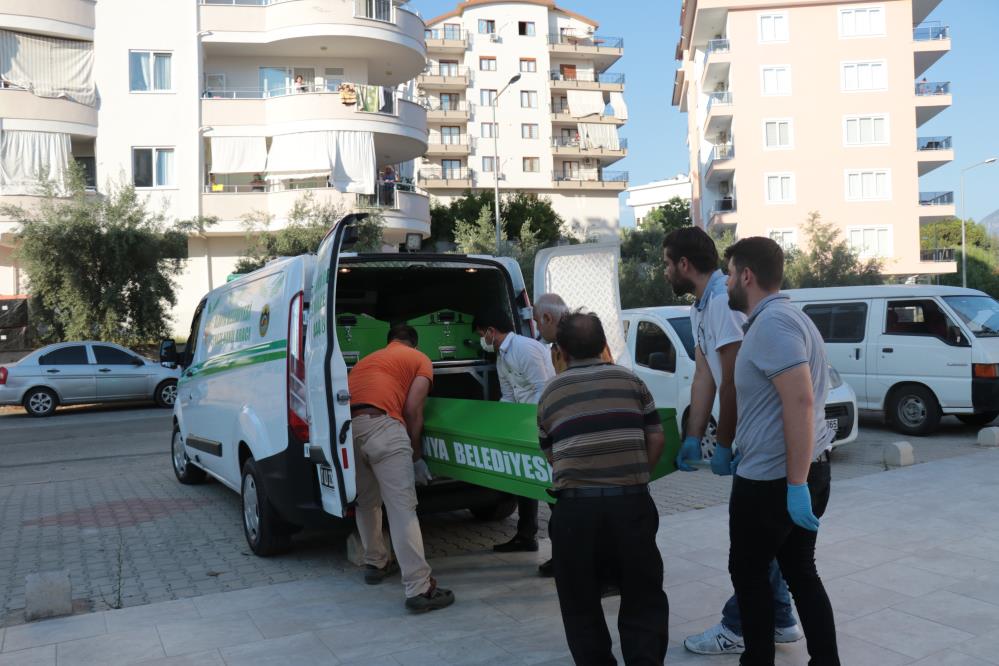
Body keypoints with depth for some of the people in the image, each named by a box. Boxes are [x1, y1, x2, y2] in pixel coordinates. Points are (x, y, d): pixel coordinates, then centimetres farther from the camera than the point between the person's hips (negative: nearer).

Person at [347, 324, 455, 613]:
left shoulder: (368, 359, 36)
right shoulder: (420, 360, 19)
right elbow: (412, 410, 6)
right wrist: (417, 456, 14)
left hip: (346, 425, 6)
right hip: (380, 424, -6)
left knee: (366, 503, 24)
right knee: (402, 508, -6)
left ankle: (375, 564, 35)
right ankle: (420, 589, -8)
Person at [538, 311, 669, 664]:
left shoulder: (550, 395, 12)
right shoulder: (631, 380, 10)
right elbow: (656, 440, 8)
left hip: (575, 507, 0)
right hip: (631, 502, 0)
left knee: (580, 605, 16)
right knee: (644, 598, 14)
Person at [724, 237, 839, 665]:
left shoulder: (772, 322, -18)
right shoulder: (787, 317, 14)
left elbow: (800, 401, -27)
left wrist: (796, 484, -26)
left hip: (773, 478, -9)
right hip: (807, 469, 9)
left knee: (749, 572, 9)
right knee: (800, 570, 16)